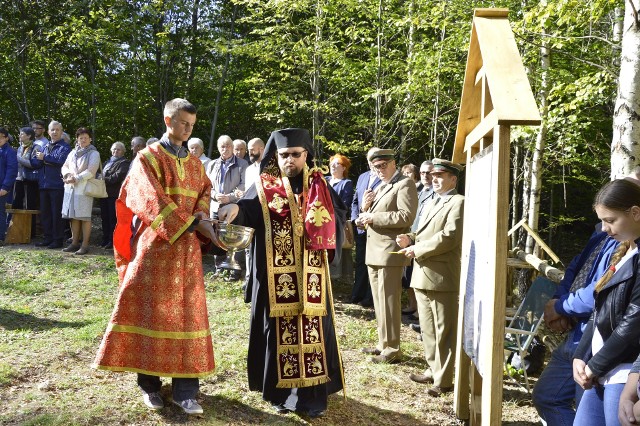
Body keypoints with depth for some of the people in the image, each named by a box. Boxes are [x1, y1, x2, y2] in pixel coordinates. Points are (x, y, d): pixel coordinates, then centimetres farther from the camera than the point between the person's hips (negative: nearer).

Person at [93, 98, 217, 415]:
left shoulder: (195, 162, 15)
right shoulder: (148, 157, -2)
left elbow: (205, 191, 8)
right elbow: (154, 202, -13)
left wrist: (202, 217, -14)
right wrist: (192, 224, -19)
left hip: (187, 247, 4)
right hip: (155, 244, -4)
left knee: (187, 313, 1)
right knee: (152, 311, 1)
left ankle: (185, 390, 5)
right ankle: (150, 383, 14)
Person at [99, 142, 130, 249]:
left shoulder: (124, 163, -2)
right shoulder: (107, 162, 24)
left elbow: (118, 176, -15)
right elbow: (101, 174, 21)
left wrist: (105, 180, -18)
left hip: (115, 194, -8)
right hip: (104, 193, 8)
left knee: (113, 218, -5)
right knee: (105, 217, 11)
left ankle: (113, 241, 0)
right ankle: (105, 239, 19)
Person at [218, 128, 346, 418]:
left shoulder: (319, 185, 10)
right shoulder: (264, 188, 2)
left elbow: (340, 212, 12)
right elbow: (248, 209, -17)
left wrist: (322, 218, -8)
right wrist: (235, 208, -40)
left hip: (310, 273, 2)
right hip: (276, 274, -2)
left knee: (312, 328, 4)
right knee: (279, 328, 5)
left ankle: (312, 392, 14)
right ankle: (281, 390, 18)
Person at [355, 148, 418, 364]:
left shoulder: (405, 184, -6)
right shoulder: (381, 187, 22)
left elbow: (406, 216, -19)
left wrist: (373, 218, -16)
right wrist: (365, 215, 4)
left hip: (390, 252, -9)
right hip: (374, 252, 9)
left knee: (388, 301, -6)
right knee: (379, 302, 14)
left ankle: (392, 349, 2)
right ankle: (383, 343, 23)